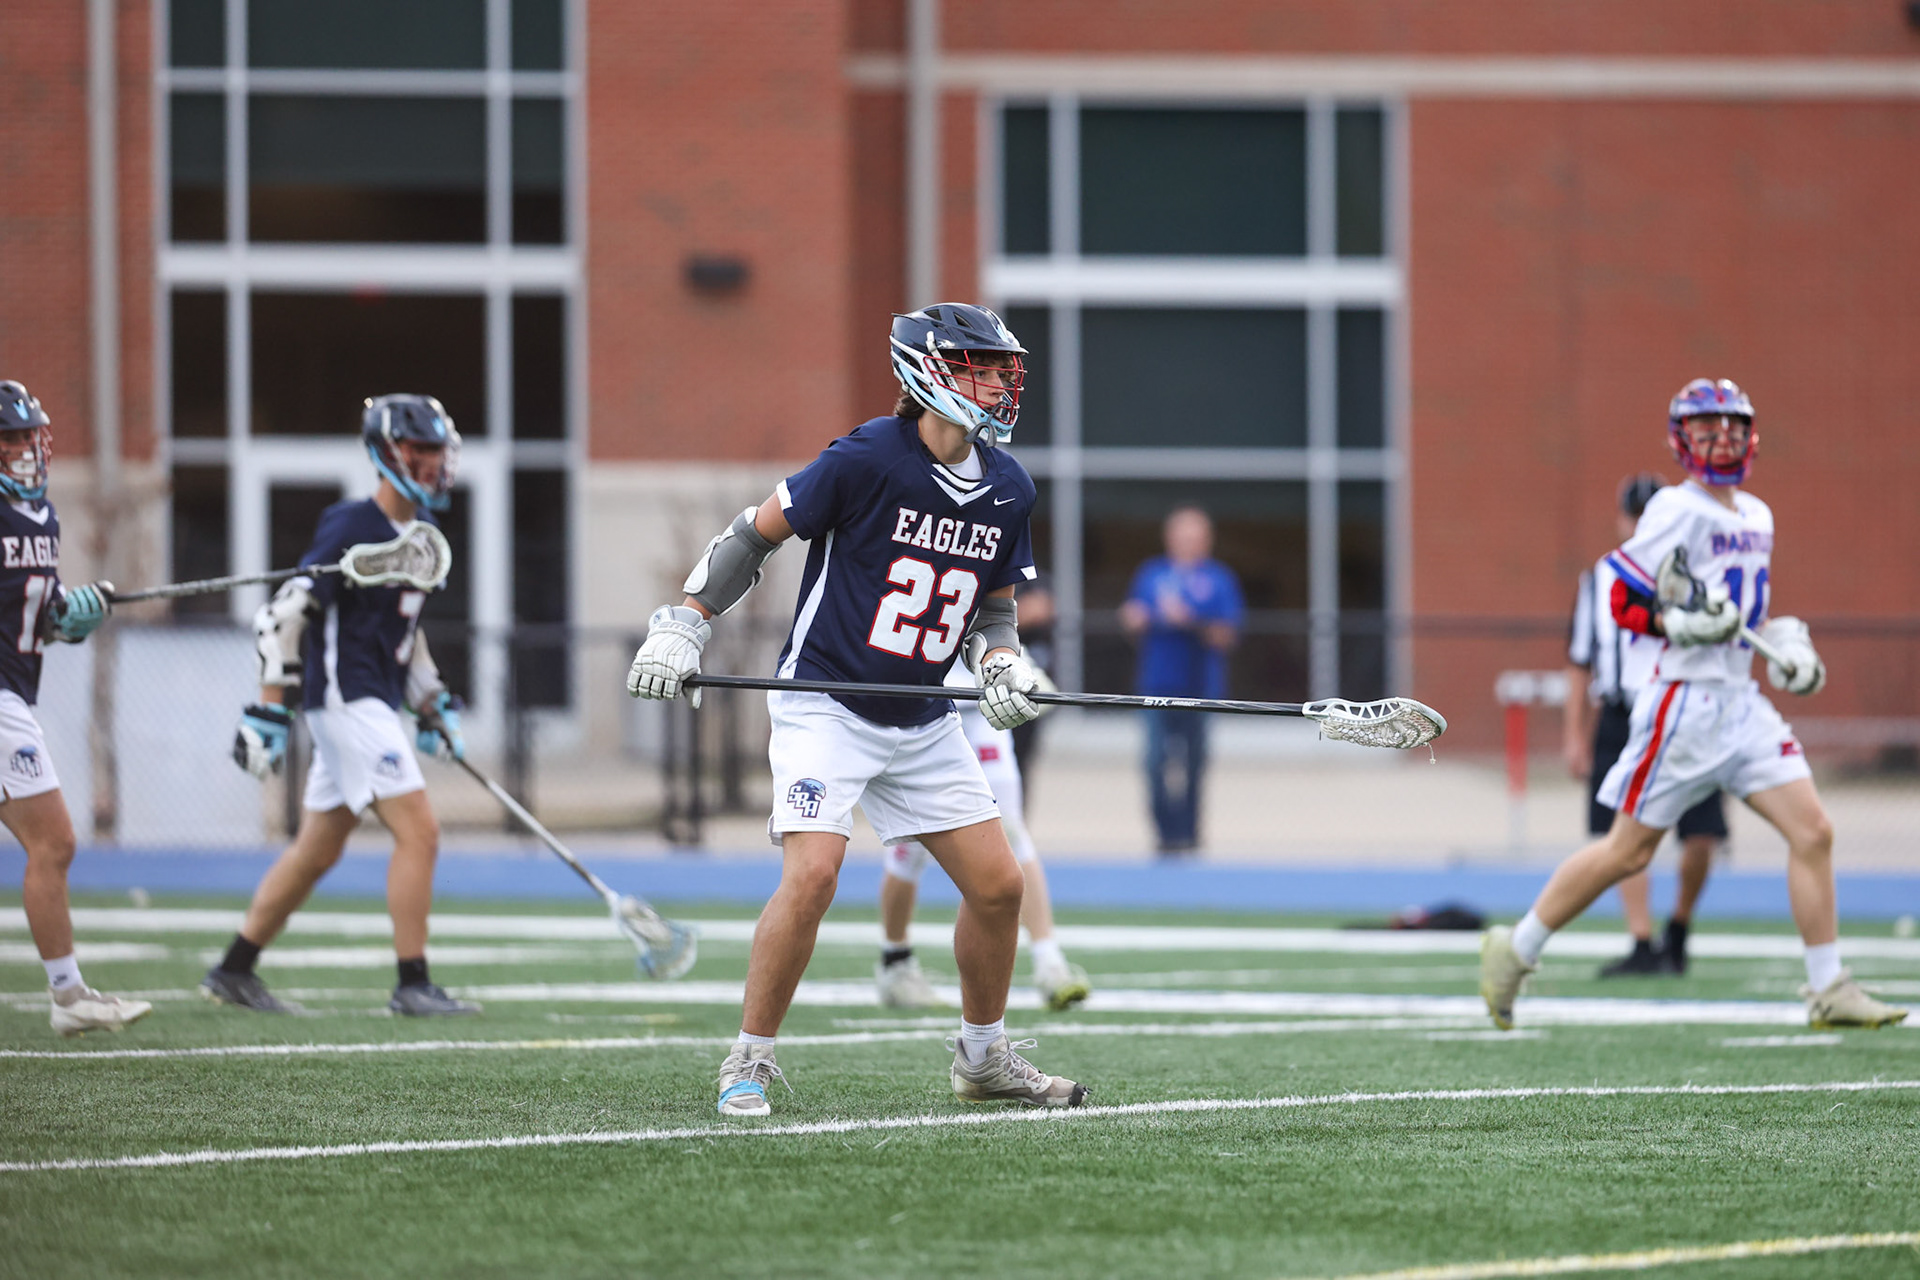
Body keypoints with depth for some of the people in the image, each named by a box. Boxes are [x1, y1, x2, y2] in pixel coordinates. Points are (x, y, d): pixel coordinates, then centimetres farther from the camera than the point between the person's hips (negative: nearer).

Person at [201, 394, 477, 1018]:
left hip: (376, 703, 9)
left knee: (317, 850, 14)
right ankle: (412, 985, -11)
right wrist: (269, 710, -18)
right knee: (418, 831, -14)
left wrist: (434, 706, 23)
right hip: (346, 701, -9)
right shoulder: (352, 528, -14)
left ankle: (233, 971, 22)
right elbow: (285, 613, -16)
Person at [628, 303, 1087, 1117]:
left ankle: (983, 1060, 24)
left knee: (998, 884, 4)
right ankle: (750, 1061, -7)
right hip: (825, 706, -6)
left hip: (923, 725, 6)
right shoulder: (867, 460, -17)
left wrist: (1001, 664, -5)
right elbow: (758, 533, -8)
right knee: (812, 875, -22)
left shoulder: (1007, 490, 2)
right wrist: (684, 623, -13)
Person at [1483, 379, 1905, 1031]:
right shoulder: (1677, 511, -9)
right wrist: (1682, 624, -24)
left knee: (1813, 831, -5)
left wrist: (1784, 640, 13)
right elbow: (1619, 601, -11)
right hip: (1685, 701, -7)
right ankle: (1514, 950, 14)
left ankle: (1828, 990, -1)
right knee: (1629, 850, -1)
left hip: (1742, 701, 7)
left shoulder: (1757, 515, 15)